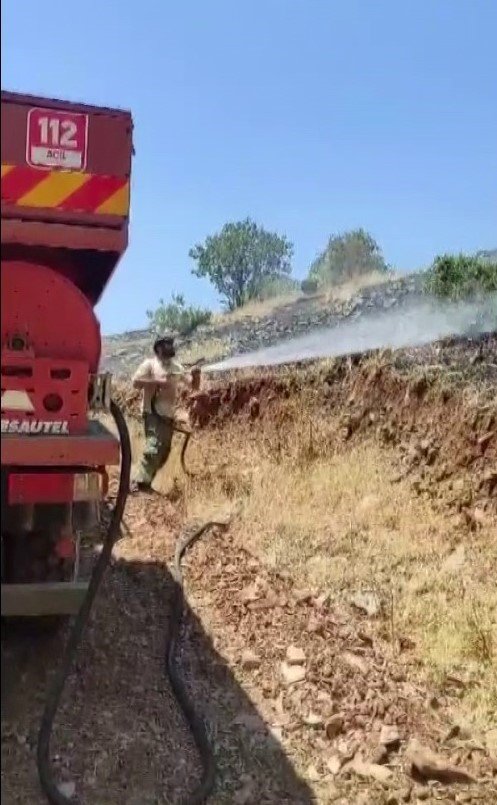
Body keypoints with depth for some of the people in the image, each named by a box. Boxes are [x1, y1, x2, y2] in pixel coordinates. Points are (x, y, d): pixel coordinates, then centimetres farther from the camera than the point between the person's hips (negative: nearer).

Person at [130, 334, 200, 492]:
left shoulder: (177, 367, 16)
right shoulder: (150, 364, -1)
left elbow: (194, 386, 19)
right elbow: (135, 382, -12)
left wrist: (196, 375, -2)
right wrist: (157, 381, -18)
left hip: (169, 415, 7)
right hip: (153, 413, -7)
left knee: (164, 452, 8)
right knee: (153, 448, -20)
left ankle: (145, 483, 19)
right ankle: (138, 484, -18)